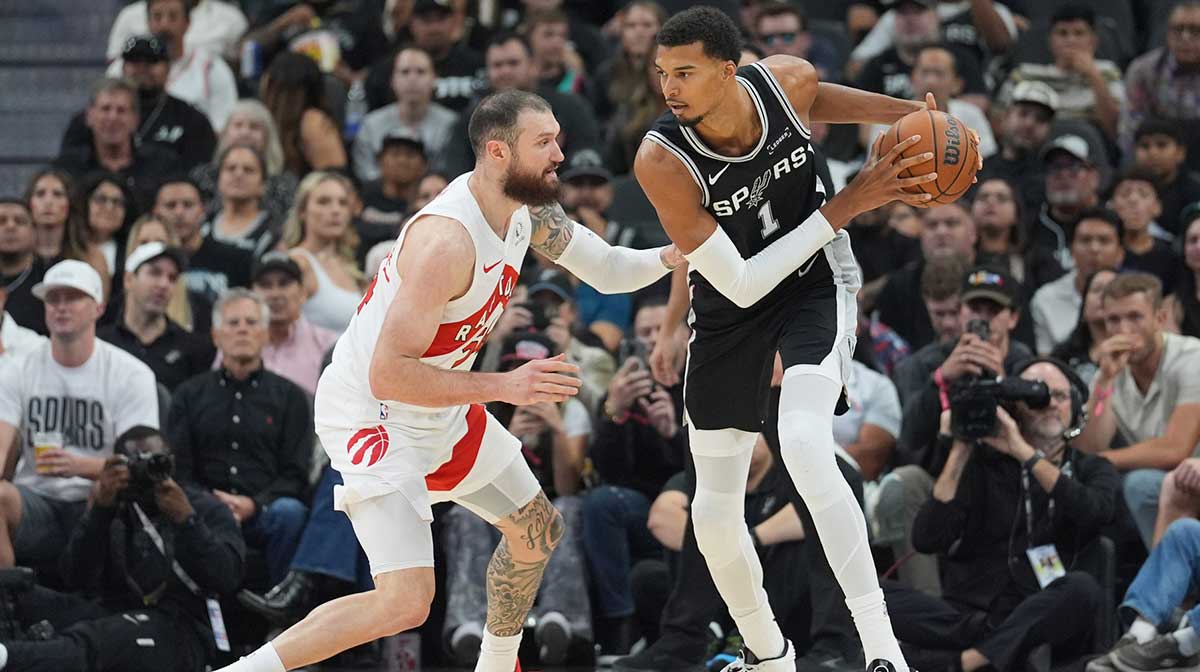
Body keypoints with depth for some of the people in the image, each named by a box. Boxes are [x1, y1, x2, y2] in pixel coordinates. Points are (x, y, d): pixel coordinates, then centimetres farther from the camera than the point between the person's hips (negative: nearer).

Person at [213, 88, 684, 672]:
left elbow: (607, 270, 11)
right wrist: (505, 387, -33)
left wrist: (675, 254, -8)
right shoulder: (447, 240, -31)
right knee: (405, 602, -22)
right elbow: (387, 374, -32)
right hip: (374, 418, -10)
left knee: (538, 530, 22)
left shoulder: (528, 210, -3)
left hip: (443, 410, 10)